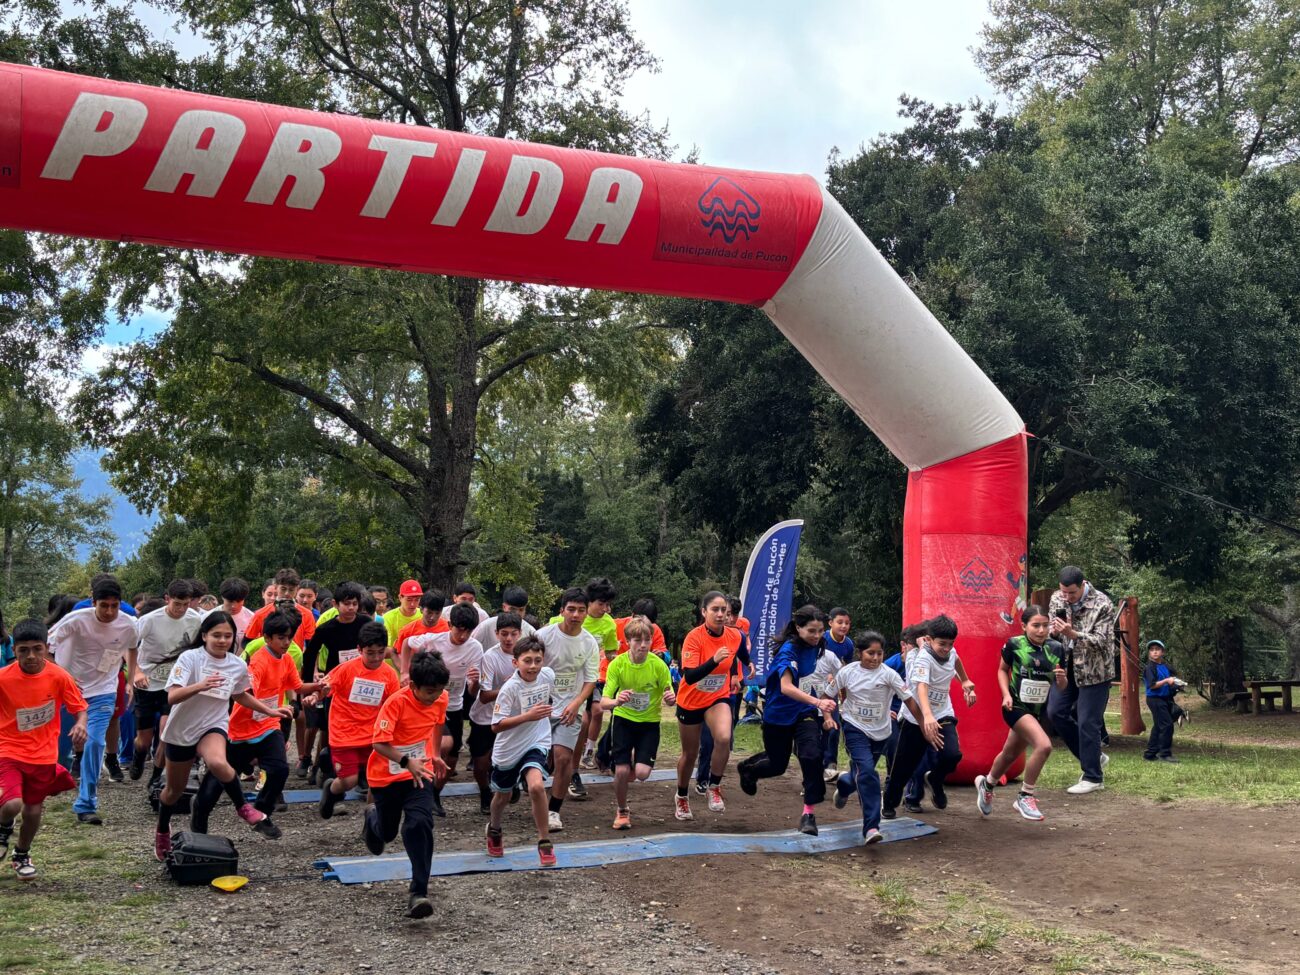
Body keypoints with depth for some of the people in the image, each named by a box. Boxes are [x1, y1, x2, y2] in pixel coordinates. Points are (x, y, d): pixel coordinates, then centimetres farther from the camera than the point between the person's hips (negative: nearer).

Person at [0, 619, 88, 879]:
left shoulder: (59, 676, -13)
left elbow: (79, 707, -2)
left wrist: (80, 724, -22)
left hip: (43, 755, 2)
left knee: (33, 811, 11)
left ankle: (22, 855, 41)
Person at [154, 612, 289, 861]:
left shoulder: (238, 665, -4)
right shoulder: (190, 658, -16)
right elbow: (172, 697, -27)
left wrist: (270, 711, 12)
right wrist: (200, 686, -44)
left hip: (213, 727, 0)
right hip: (181, 730, 0)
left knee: (218, 763, -35)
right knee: (175, 789, 16)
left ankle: (242, 806, -12)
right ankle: (162, 831, 47)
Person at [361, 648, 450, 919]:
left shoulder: (440, 699, -10)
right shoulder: (396, 702, -26)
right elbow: (379, 744, -31)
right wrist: (406, 761, -46)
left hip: (419, 772, 2)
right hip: (386, 775, -2)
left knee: (419, 825, -21)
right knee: (387, 832, 17)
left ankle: (419, 894, -16)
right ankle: (372, 819, 56)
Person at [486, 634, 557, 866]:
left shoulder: (548, 675, -10)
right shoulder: (510, 688, -25)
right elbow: (496, 726, -27)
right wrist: (528, 716, -35)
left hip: (536, 744, 2)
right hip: (508, 749, -1)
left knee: (536, 786, -24)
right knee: (503, 796, 19)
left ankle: (544, 842, -8)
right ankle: (494, 830, 52)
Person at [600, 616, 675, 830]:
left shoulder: (658, 665, -17)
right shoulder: (618, 664, -17)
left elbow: (669, 697, -6)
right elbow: (603, 702, -19)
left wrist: (671, 699, -31)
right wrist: (617, 701, -42)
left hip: (649, 722, 0)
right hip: (623, 719, 0)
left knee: (642, 773, -14)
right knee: (621, 771, -11)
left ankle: (637, 760, 24)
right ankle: (621, 811, 18)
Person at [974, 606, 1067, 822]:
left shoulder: (1056, 648, -3)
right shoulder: (1015, 644, -12)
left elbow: (1061, 687, 6)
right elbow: (1002, 670, 4)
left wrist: (1061, 678, -16)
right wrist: (1006, 694, -10)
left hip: (1038, 710, 5)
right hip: (1016, 707, -5)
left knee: (1011, 754, 20)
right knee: (1044, 745, -25)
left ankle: (987, 784, 50)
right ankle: (1026, 797, -8)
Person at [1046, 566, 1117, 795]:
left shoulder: (1102, 605, -18)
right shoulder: (1057, 599, -2)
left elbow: (1101, 641, -22)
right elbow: (1050, 633, 5)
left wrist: (1073, 634, -36)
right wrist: (1054, 631, -20)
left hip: (1094, 670, -6)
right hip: (1068, 666, 6)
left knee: (1087, 722, -5)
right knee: (1055, 711, 6)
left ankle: (1093, 777, 7)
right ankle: (1093, 756, 22)